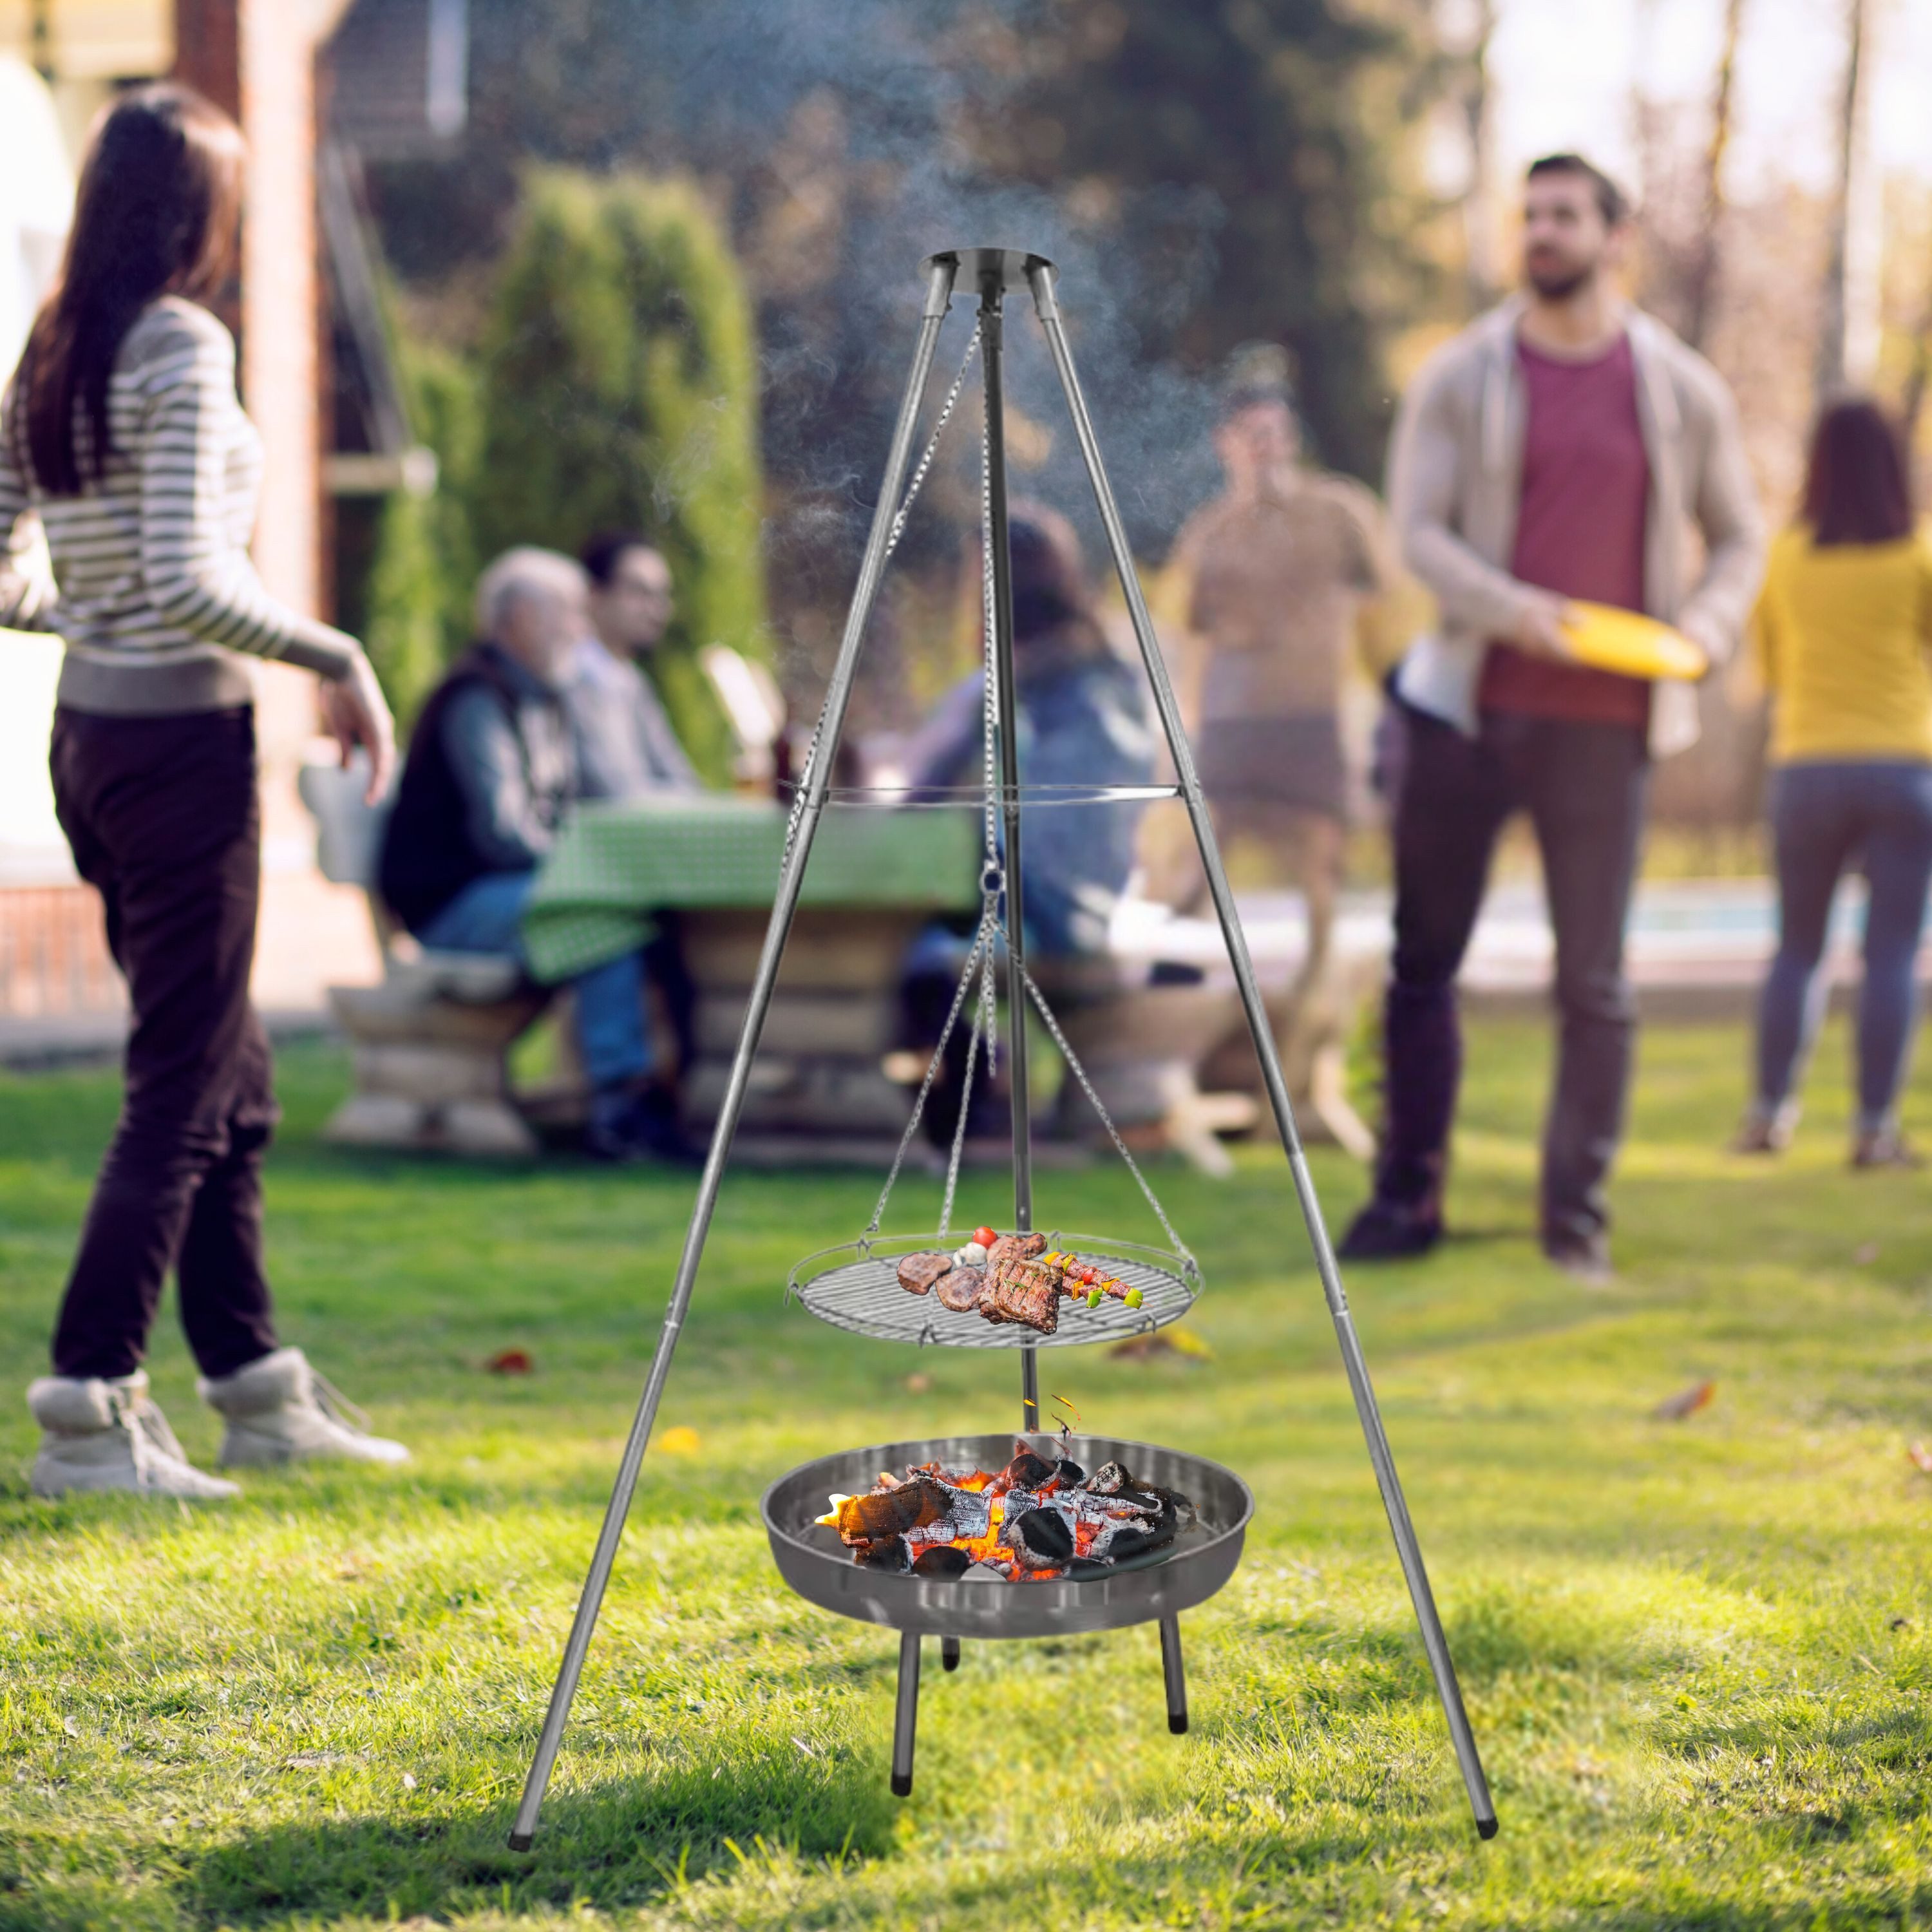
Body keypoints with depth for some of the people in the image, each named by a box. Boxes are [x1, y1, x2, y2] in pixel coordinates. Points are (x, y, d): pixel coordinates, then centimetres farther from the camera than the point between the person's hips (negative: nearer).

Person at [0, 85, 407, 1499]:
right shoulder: (183, 347, -14)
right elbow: (184, 581, -23)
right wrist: (337, 659, -13)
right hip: (180, 739, -8)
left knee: (232, 1078, 17)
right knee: (184, 1088, -1)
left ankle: (259, 1387, 25)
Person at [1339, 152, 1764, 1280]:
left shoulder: (1683, 391, 5)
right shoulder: (1462, 379, 3)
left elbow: (1739, 538, 12)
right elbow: (1417, 528, -3)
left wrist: (1700, 632, -7)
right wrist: (1508, 608, -20)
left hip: (1604, 724, -1)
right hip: (1471, 708, 1)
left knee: (1595, 981, 1)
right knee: (1424, 963, 6)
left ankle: (1579, 1216, 10)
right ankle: (1409, 1197, 16)